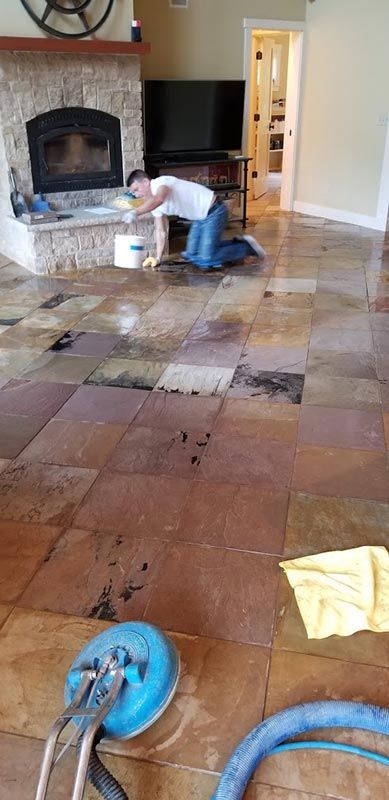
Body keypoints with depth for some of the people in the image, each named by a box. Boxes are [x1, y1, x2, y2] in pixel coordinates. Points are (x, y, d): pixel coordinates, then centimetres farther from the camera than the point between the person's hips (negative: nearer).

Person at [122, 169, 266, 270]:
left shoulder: (160, 182, -20)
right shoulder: (153, 203, 8)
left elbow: (157, 200, -44)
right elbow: (161, 231, 10)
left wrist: (135, 213, -53)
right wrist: (158, 258, 2)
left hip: (214, 211, -10)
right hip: (200, 218, 10)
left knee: (206, 261, -17)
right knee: (192, 255, 13)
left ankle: (247, 247, 2)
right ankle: (236, 243, 21)